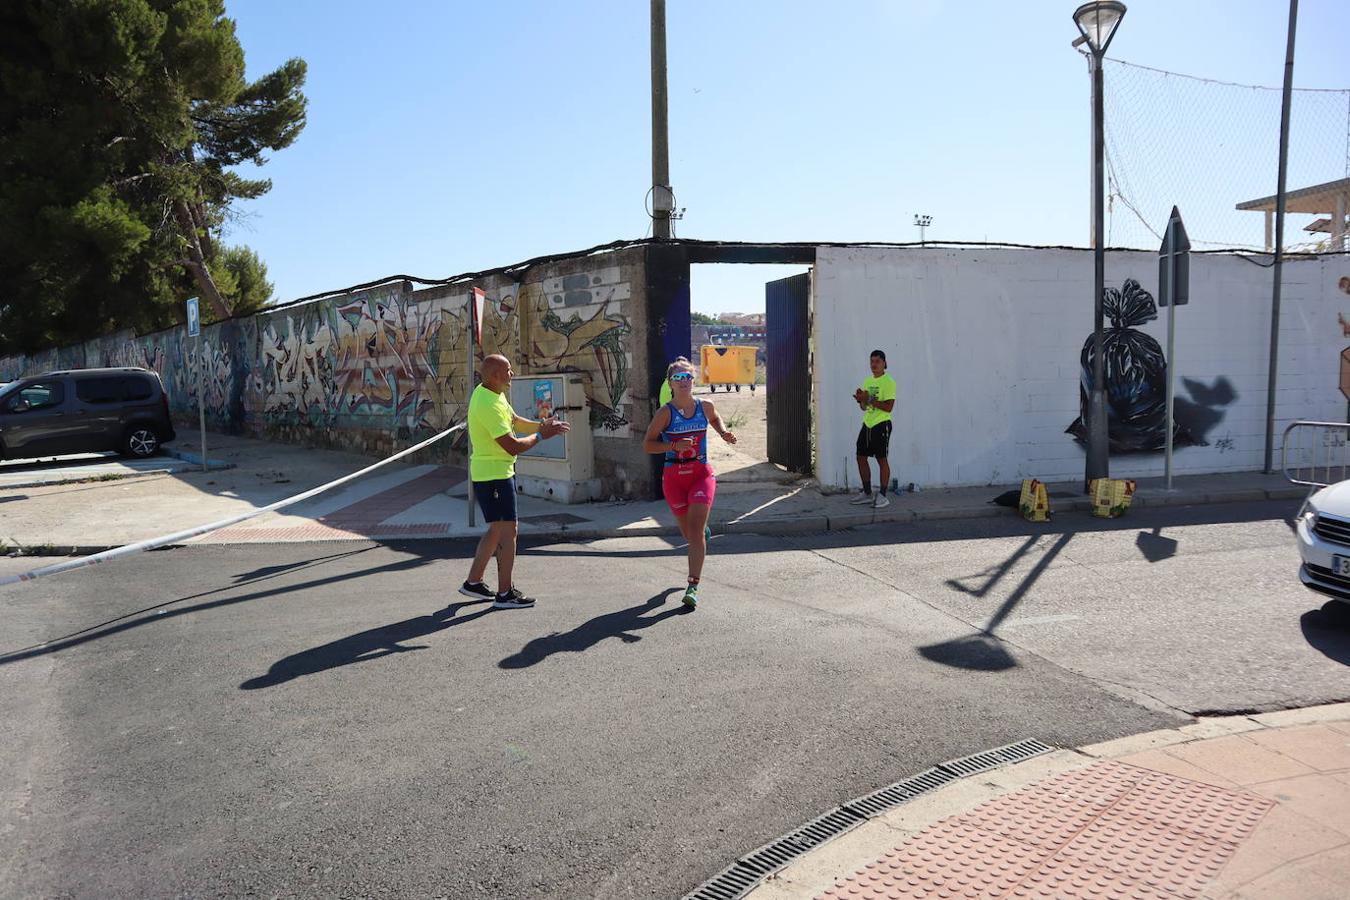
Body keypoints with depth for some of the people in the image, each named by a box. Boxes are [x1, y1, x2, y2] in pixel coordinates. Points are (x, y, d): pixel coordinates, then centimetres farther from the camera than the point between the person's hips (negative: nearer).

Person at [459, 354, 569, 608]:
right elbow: (512, 446, -24)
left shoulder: (492, 394, 9)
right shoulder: (488, 405, -23)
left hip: (499, 472, 10)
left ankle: (473, 582, 26)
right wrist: (541, 435, -12)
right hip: (493, 475, -10)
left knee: (496, 530, 18)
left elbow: (516, 422, 16)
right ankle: (504, 594, 3)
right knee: (508, 531, -5)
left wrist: (542, 425, 0)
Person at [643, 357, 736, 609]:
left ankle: (693, 586, -12)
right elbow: (647, 445, -7)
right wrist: (675, 446, -21)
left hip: (702, 474, 0)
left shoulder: (705, 406, 0)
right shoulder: (665, 413, -9)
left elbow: (715, 419, 24)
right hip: (674, 477, 0)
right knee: (688, 532, 16)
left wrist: (724, 433, 4)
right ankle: (703, 530, 55)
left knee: (695, 530, -13)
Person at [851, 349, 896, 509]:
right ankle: (867, 494, 18)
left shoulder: (888, 382, -10)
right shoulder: (867, 381, 15)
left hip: (881, 425, -8)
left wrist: (869, 399, -21)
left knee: (882, 459, -2)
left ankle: (882, 496, 5)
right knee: (861, 457, 8)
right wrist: (861, 400, -2)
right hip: (867, 424, 8)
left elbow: (888, 407, -19)